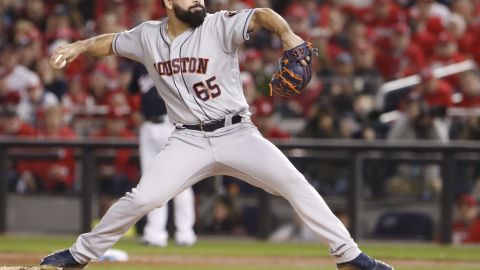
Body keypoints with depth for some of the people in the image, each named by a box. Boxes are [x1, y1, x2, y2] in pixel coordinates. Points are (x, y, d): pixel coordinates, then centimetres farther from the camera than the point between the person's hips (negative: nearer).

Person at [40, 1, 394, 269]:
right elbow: (112, 42, 20)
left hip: (237, 134, -1)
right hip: (189, 141, 1)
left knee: (295, 184, -15)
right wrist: (79, 47, 2)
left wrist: (286, 34, -42)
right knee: (142, 199, -12)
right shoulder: (148, 36, 4)